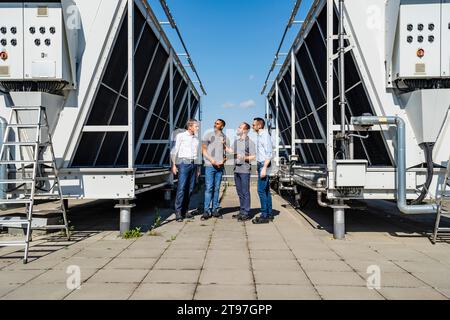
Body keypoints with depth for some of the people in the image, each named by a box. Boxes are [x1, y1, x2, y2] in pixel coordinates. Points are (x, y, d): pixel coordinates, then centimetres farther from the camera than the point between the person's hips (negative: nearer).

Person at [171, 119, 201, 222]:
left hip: (193, 164, 6)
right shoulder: (180, 136, 3)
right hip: (183, 163, -5)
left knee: (190, 189, 3)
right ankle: (178, 212, -11)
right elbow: (174, 151, 0)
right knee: (181, 188, -13)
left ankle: (185, 211, 9)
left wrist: (198, 168, 17)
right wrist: (173, 164, -8)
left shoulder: (196, 139, 18)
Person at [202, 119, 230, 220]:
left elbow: (227, 152, 14)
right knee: (209, 188, -7)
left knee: (216, 188, 6)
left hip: (220, 166, 3)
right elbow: (204, 150, 3)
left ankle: (215, 209, 11)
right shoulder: (208, 135, 6)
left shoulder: (225, 138, 12)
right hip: (210, 166, -3)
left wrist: (224, 160, -6)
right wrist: (211, 160, -10)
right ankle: (206, 211, -5)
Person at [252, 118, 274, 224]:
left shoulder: (265, 136, -13)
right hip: (260, 164, 10)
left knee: (261, 190, -10)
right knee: (266, 190, 11)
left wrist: (264, 168, -23)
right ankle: (269, 214, 16)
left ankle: (265, 216, -6)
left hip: (264, 164, -10)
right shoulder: (259, 136, 16)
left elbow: (269, 154, -19)